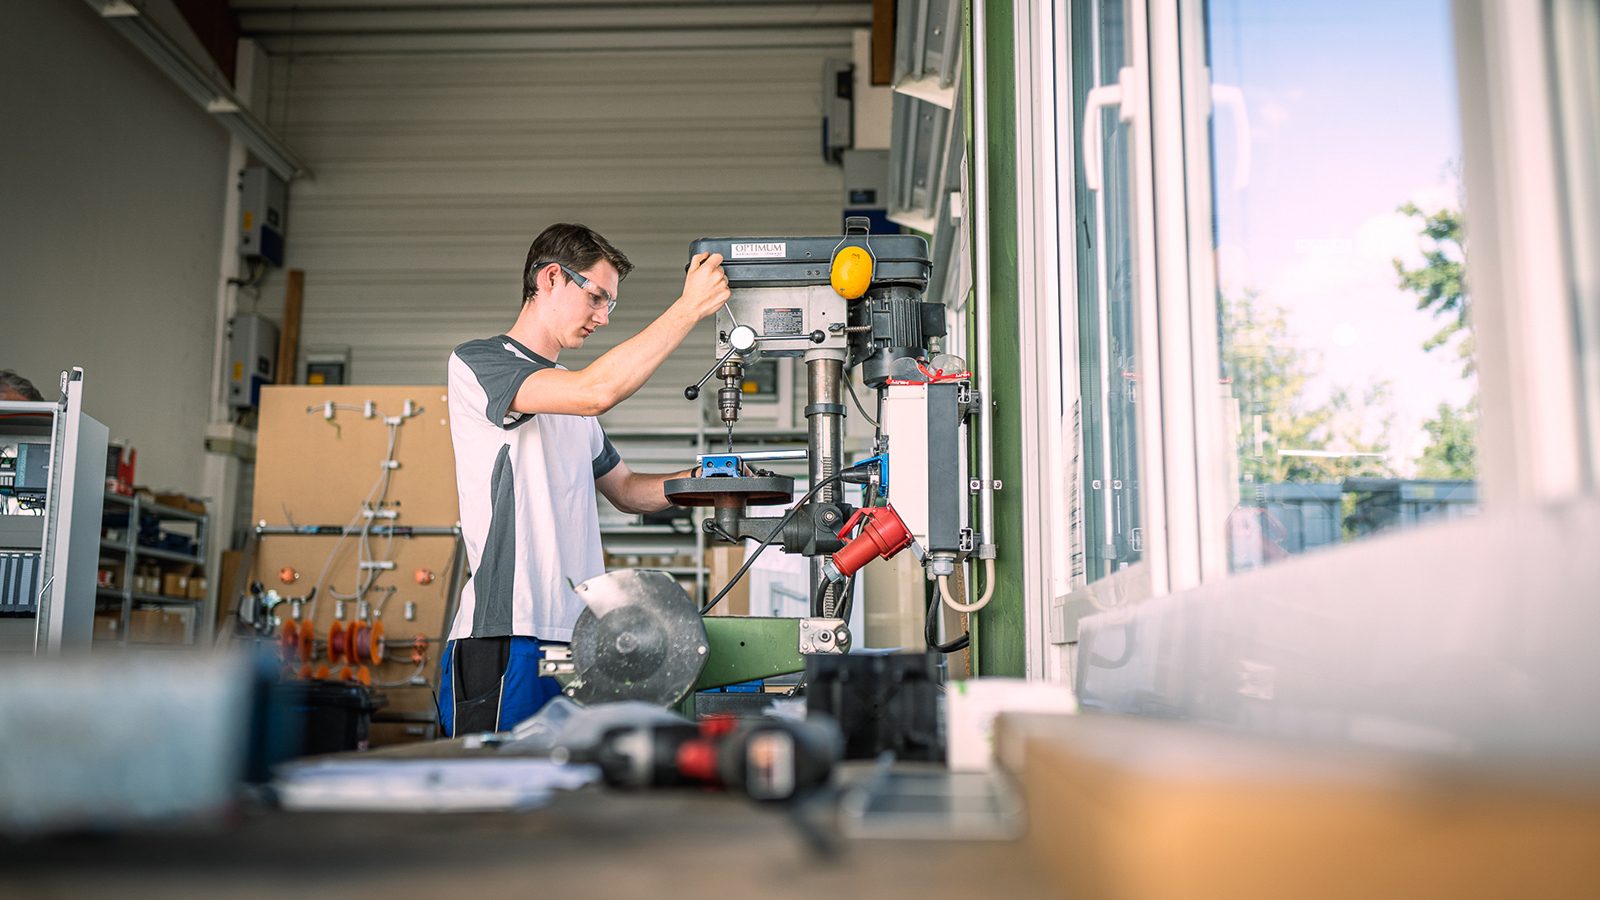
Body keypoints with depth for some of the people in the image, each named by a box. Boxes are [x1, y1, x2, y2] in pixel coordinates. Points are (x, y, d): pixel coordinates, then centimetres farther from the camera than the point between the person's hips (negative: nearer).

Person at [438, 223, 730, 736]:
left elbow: (625, 490, 29)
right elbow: (597, 391, -19)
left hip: (577, 641, 8)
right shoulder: (476, 363, -3)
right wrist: (691, 306, -14)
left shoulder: (572, 403, 22)